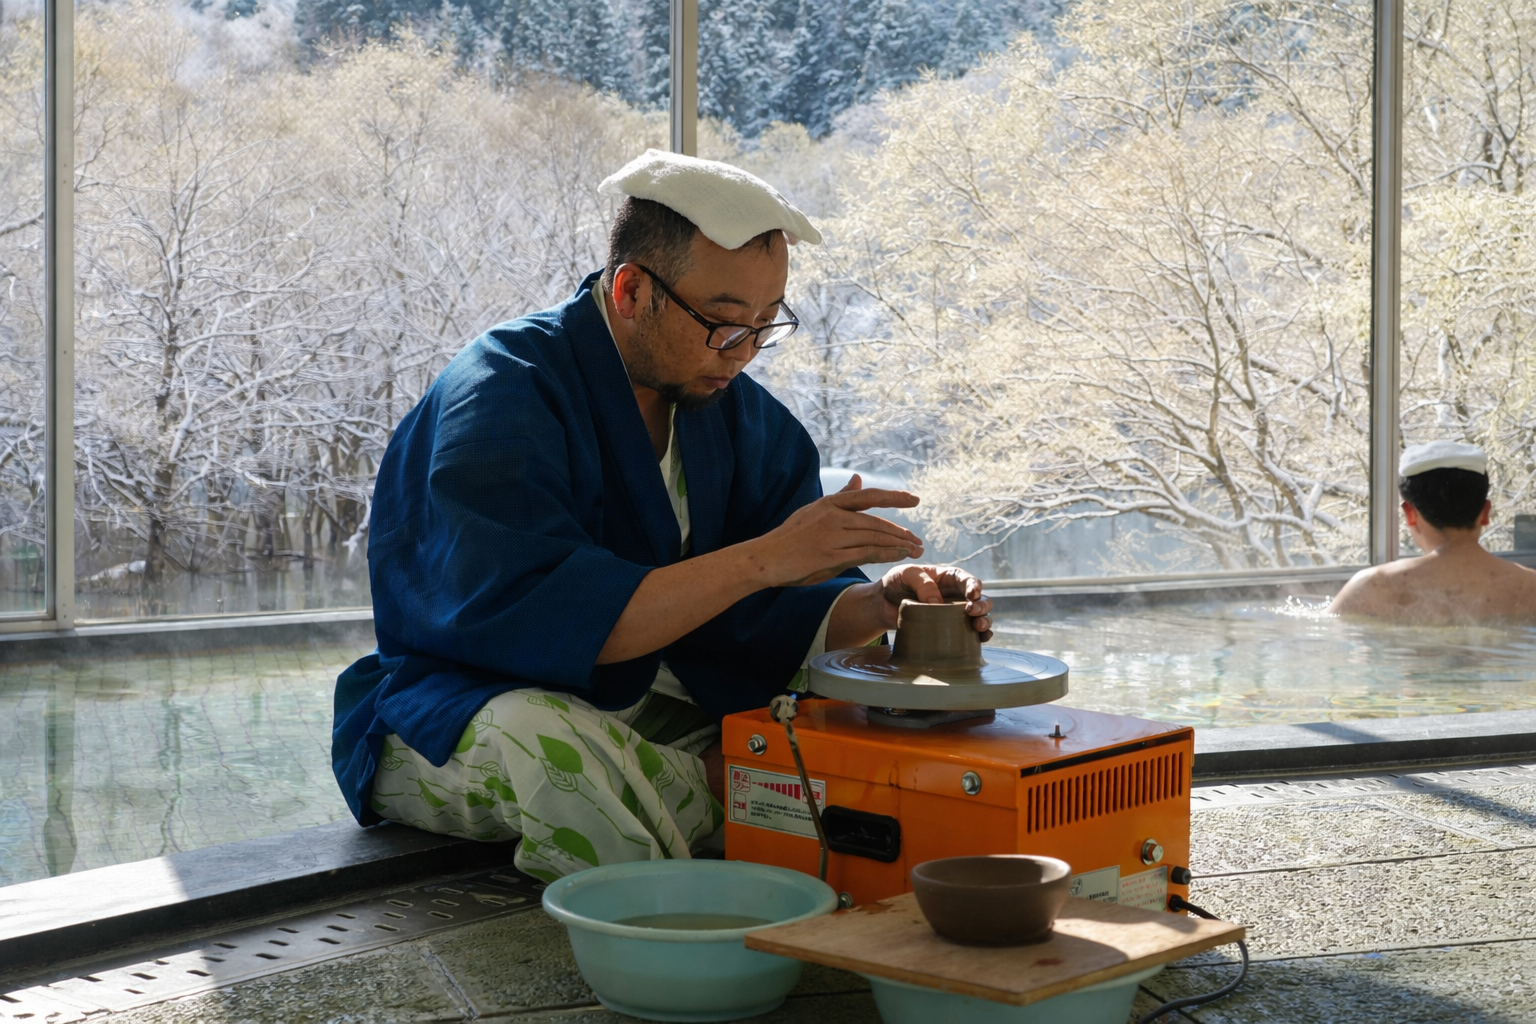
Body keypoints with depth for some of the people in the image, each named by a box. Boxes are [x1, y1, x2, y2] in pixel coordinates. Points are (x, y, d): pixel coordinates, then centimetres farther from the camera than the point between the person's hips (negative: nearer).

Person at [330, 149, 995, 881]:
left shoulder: (735, 408, 4)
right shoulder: (502, 396, -21)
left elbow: (779, 612, 2)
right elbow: (550, 623, -33)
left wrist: (881, 605, -20)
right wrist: (763, 558, -34)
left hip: (658, 711, 7)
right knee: (548, 742, -40)